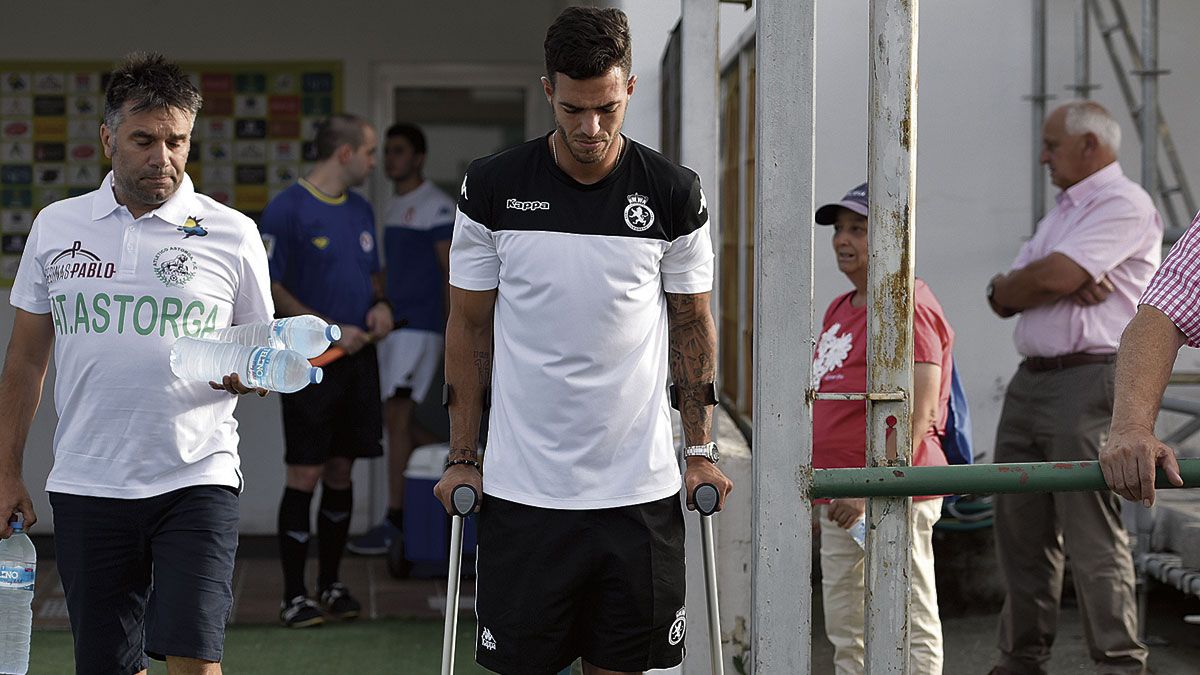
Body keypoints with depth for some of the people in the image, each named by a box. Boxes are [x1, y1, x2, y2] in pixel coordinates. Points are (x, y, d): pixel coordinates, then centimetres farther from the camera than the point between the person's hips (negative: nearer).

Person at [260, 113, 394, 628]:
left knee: (341, 472, 11)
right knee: (305, 475, -5)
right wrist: (331, 330, -16)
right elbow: (270, 290, -12)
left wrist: (380, 305, 2)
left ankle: (331, 585, 20)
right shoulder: (286, 210, -10)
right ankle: (294, 596, 0)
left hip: (358, 359, 7)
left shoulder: (361, 211, 13)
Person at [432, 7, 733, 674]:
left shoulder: (674, 193, 0)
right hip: (523, 487, 0)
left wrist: (701, 450, 5)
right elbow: (469, 327, 6)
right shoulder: (492, 188, -1)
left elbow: (693, 324, 10)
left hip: (640, 490, 1)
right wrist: (461, 458, 4)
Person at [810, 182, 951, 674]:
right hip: (841, 502, 10)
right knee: (846, 631, 14)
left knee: (911, 629, -5)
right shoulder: (840, 308, 17)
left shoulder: (909, 307, -13)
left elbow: (917, 411, -21)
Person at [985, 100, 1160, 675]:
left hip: (1088, 383, -9)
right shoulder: (1062, 212, 23)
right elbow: (1003, 298, 15)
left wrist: (1013, 284, 4)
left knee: (1091, 535, -9)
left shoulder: (1124, 205, -6)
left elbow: (1052, 275, -19)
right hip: (1030, 382, 9)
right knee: (1020, 529, 9)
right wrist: (1065, 284, -5)